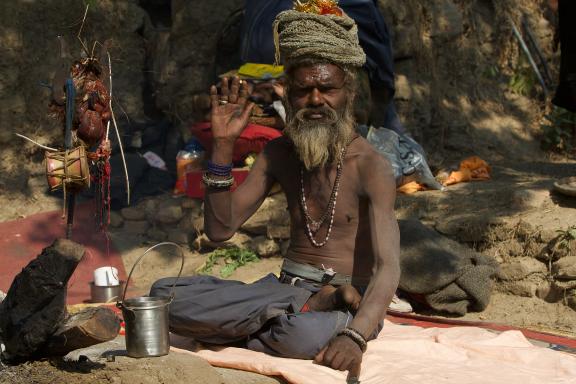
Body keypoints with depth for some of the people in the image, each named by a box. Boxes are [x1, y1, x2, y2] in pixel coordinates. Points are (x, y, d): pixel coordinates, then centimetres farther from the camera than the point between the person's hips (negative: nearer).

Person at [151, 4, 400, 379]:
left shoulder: (371, 167, -12)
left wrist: (355, 337, -43)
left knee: (304, 335, -44)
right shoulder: (280, 153, 6)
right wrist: (223, 144, -8)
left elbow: (388, 267, -23)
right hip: (287, 287, 7)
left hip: (348, 303, -6)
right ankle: (314, 305, -13)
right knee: (165, 294, -15)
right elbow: (221, 229, 3)